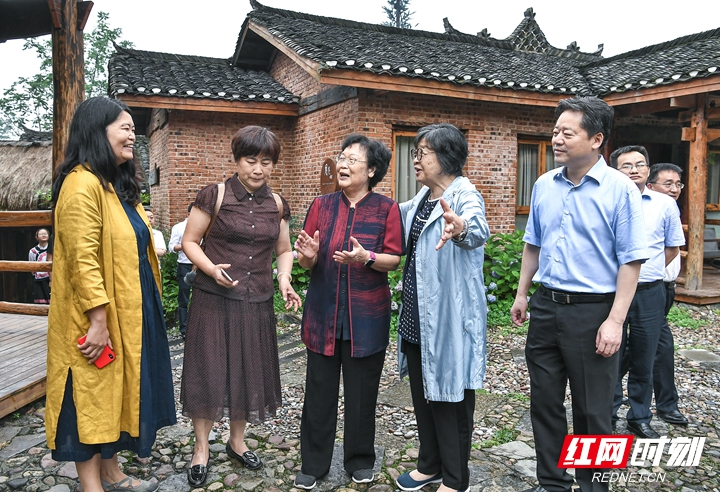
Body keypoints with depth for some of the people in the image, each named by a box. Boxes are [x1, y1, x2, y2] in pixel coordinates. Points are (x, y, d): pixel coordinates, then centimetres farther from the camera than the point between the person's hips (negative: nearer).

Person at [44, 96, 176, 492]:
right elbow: (83, 259, -23)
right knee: (92, 395, 3)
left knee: (116, 390, 17)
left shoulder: (118, 185, 12)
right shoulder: (83, 184, -18)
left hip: (127, 313, 10)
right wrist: (98, 321, -24)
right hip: (95, 319, -10)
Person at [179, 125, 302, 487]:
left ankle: (237, 441, 33)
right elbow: (189, 241, -4)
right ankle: (201, 449, 23)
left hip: (257, 301, 4)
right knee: (209, 371, 2)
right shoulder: (214, 195, -7)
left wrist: (284, 280, -4)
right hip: (214, 298, -4)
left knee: (249, 370, 13)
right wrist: (212, 269, -21)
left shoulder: (276, 204, 6)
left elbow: (283, 250, 14)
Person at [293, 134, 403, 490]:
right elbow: (306, 262, 7)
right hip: (323, 312, 2)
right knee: (319, 390, 7)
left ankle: (360, 461, 31)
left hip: (366, 316, -1)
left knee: (362, 391, 10)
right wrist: (308, 256, -15)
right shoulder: (321, 205, 6)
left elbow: (394, 260, -4)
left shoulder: (387, 209, 0)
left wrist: (366, 258, -23)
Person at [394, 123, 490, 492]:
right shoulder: (421, 199, 10)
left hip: (450, 316, -8)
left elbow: (478, 228, -39)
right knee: (423, 393, 19)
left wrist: (460, 227, -60)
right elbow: (397, 217, 30)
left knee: (450, 396, 6)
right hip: (416, 316, 8)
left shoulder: (464, 195, -16)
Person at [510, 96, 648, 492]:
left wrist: (615, 321, -16)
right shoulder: (544, 185, 6)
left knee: (592, 410, 9)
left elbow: (631, 261, -11)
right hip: (545, 307, 5)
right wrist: (522, 294, 15)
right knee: (544, 401, 14)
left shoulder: (620, 189, -10)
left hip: (592, 311, -5)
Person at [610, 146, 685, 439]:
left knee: (643, 361, 12)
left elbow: (673, 247, 15)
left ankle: (640, 418, 27)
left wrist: (649, 271, 9)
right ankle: (607, 417, 20)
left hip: (650, 294, 2)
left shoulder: (665, 205, 4)